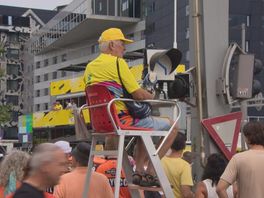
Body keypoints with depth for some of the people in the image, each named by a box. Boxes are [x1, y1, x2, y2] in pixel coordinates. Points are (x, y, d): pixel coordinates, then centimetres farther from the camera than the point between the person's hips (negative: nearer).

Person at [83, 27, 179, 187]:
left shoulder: (89, 67, 14)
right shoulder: (117, 62, -11)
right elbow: (139, 95, -14)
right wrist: (153, 97, 8)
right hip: (122, 120, -9)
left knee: (146, 129, 33)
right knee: (172, 126, 2)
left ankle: (139, 171, 24)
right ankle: (150, 171, 4)